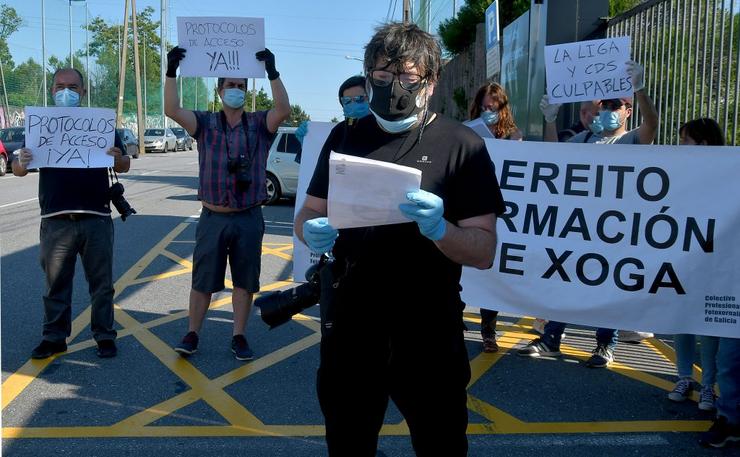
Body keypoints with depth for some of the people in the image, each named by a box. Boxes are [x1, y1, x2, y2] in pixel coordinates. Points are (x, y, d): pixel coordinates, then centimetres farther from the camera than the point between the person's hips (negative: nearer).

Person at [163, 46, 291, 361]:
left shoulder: (259, 125, 1)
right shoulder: (205, 124, 2)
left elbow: (283, 110, -17)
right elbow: (172, 110, -12)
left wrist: (272, 72, -25)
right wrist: (171, 72, -21)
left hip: (249, 219, 0)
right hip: (213, 217, 0)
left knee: (244, 281, 9)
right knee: (202, 280, 8)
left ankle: (239, 338, 21)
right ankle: (192, 335, 22)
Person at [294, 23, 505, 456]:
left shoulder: (461, 145, -7)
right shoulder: (345, 137, 4)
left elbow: (484, 251, -10)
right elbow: (307, 215, 9)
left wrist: (438, 229, -30)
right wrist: (313, 233, -14)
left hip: (428, 333, -3)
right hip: (348, 326, 3)